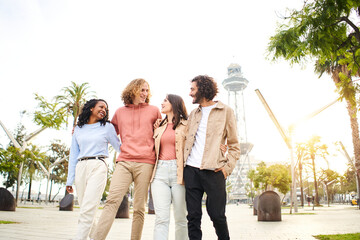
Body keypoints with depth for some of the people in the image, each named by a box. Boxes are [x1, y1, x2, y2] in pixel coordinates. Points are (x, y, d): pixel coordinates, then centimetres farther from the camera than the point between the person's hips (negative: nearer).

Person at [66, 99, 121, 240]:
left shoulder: (107, 127, 10)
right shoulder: (78, 129, 16)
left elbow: (119, 147, 16)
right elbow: (73, 155, 16)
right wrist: (70, 180, 12)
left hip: (98, 166, -3)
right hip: (80, 168, 4)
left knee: (88, 208, -14)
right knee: (85, 208, 4)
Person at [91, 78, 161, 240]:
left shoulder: (153, 111, 15)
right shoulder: (120, 112, 18)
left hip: (145, 163, -1)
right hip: (124, 161, 1)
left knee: (139, 208, 0)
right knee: (112, 201, -15)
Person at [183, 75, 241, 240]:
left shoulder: (225, 111, 5)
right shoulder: (193, 114, 18)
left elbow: (234, 145, 5)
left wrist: (227, 167, -6)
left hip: (213, 171, -4)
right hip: (191, 170, 4)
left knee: (217, 214, 2)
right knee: (193, 216, 5)